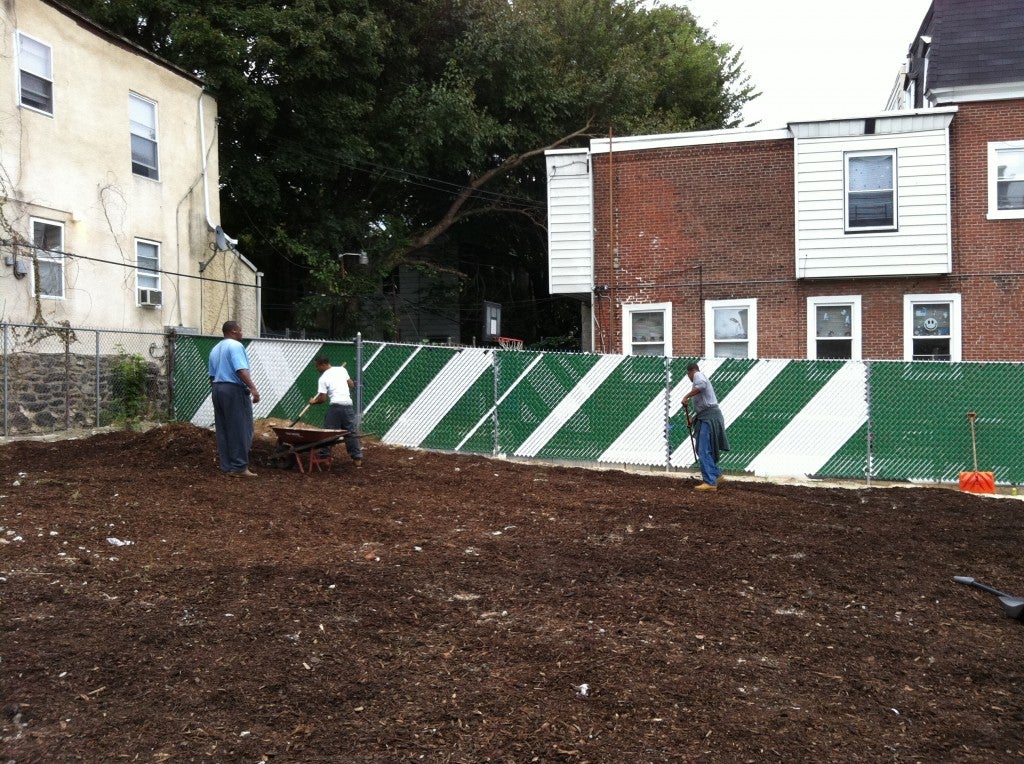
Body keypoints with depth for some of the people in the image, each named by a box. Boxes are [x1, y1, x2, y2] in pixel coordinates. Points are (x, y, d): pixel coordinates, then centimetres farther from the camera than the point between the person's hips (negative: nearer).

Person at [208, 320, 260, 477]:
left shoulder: (215, 349, 19)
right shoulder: (236, 346, -9)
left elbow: (212, 375, 21)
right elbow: (241, 370, -22)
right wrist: (253, 388, -28)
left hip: (218, 389, 9)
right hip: (234, 389, -9)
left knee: (223, 430, 8)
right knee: (240, 430, -6)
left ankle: (226, 467, 9)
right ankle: (239, 467, -7)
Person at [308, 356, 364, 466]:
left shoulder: (323, 378, -3)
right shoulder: (342, 369, 10)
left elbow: (323, 398, -5)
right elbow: (351, 384, 16)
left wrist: (313, 401, 14)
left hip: (335, 405, -5)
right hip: (348, 404, 5)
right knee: (351, 432, 10)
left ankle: (324, 456, 6)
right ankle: (357, 458, 9)